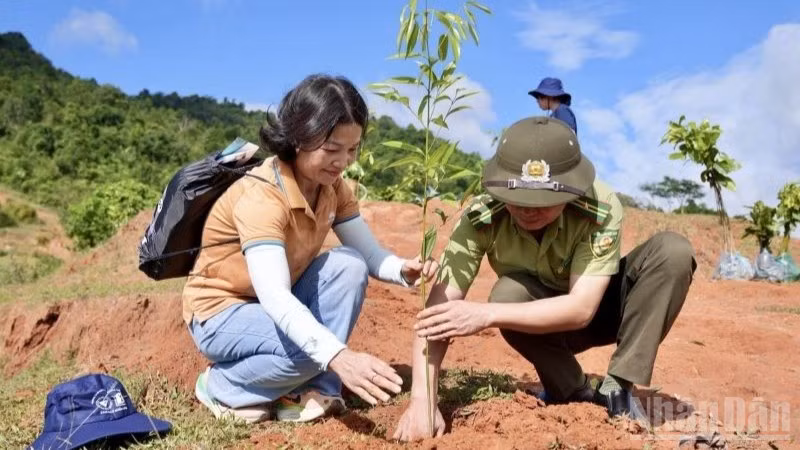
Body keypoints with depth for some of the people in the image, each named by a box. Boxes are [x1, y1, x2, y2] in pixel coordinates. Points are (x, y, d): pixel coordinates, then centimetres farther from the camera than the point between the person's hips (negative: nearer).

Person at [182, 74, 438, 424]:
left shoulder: (332, 187, -8)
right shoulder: (260, 197, -32)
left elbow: (370, 256, -12)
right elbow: (274, 299, -43)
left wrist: (403, 270, -36)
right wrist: (338, 356, -56)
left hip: (282, 305, 7)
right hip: (222, 313, -7)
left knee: (349, 265, -19)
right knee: (310, 349, -32)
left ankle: (315, 389, -10)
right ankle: (221, 386, -3)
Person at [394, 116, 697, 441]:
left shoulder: (602, 208, -32)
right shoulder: (481, 218, -30)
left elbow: (581, 308, -37)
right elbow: (437, 309, -34)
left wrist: (486, 314, -48)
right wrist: (422, 401, -45)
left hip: (599, 308, 0)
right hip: (543, 325, 0)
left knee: (673, 250, -25)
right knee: (508, 292, -35)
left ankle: (617, 389, -15)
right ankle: (573, 392, -9)